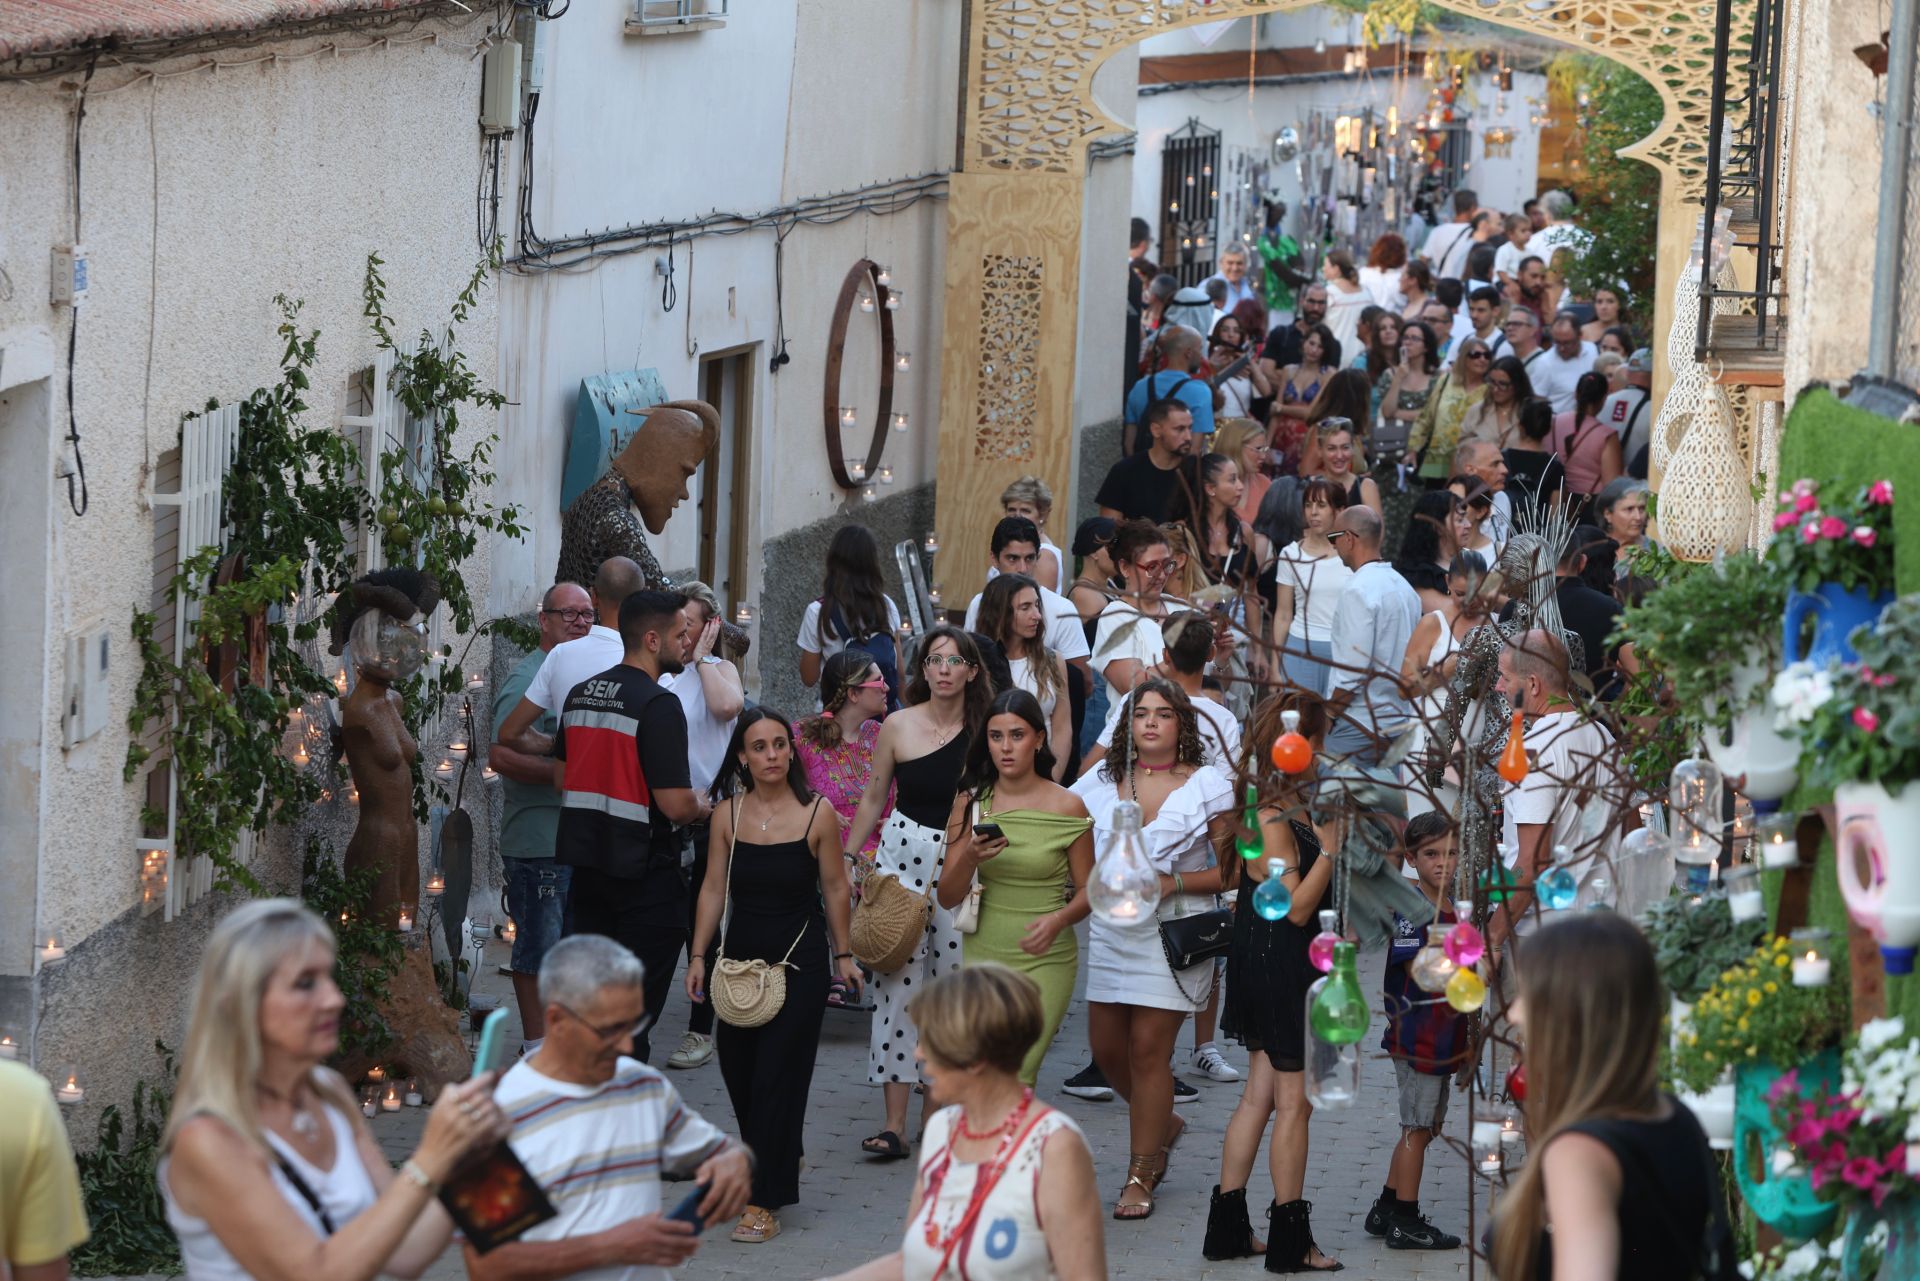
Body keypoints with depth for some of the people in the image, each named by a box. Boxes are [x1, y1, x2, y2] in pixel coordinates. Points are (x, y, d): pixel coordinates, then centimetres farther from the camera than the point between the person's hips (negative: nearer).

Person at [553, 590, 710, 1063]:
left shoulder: (580, 694, 9)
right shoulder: (659, 704, -17)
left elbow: (562, 777, 18)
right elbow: (675, 805, -20)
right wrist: (701, 808, 1)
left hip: (586, 860, 8)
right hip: (644, 871, -8)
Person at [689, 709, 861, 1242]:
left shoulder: (817, 814, -8)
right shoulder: (728, 813, 0)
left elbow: (835, 889, 1)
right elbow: (714, 888, 4)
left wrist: (843, 954, 5)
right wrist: (698, 956, 1)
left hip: (799, 959, -4)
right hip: (741, 957, 4)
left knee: (777, 1075, -7)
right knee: (738, 1070, 9)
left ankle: (764, 1202, -4)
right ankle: (779, 1160, 36)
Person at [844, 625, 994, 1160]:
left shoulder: (986, 730, 0)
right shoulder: (897, 727, 1)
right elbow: (872, 800, 10)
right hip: (903, 853, 0)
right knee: (897, 980, -6)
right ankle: (895, 1123, -6)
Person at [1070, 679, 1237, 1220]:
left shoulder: (1207, 787, -3)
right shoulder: (1103, 781, 7)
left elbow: (1232, 871, -3)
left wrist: (1174, 882, -15)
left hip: (1173, 931, -5)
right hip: (1110, 928, 5)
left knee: (1148, 1050, -5)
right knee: (1106, 1047, 10)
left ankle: (1140, 1176, 4)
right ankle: (1163, 1126, 38)